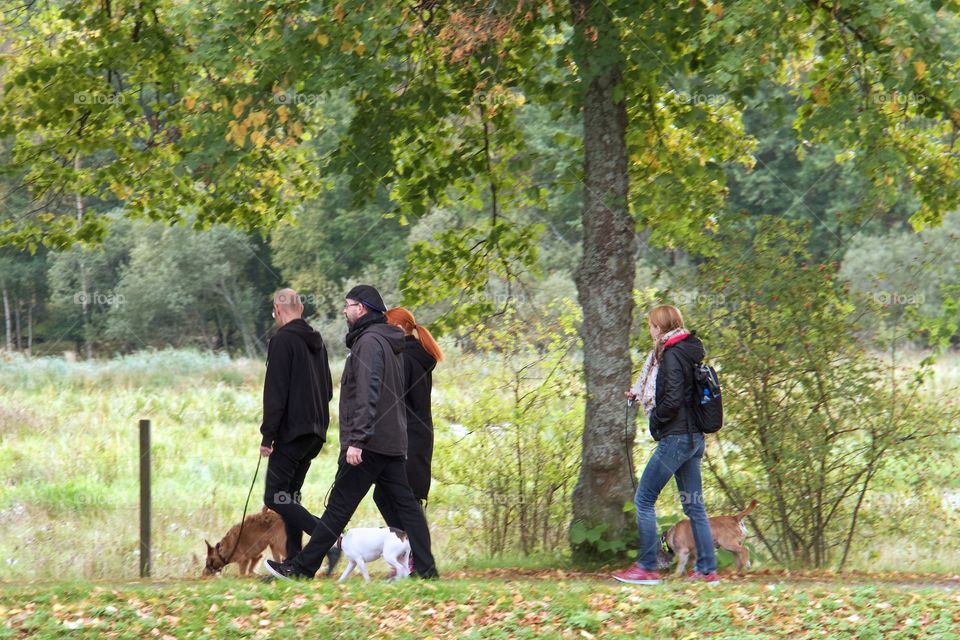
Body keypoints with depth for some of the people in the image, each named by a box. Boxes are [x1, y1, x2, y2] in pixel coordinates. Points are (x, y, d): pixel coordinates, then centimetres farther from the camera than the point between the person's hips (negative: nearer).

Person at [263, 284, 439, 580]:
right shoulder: (386, 342, 19)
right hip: (392, 442, 10)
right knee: (405, 504, 7)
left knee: (339, 506, -6)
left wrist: (356, 439, -25)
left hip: (369, 443, -10)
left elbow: (367, 394, -22)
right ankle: (425, 568, 4)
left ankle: (302, 567, -2)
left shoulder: (369, 341, -13)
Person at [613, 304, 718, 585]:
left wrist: (655, 420, -4)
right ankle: (707, 569, 10)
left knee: (644, 499, -3)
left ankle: (646, 567, -4)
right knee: (693, 504, 11)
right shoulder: (690, 351, 14)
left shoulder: (671, 355, -14)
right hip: (693, 438, 9)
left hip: (675, 437, -9)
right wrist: (639, 393, 27)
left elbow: (672, 399, -22)